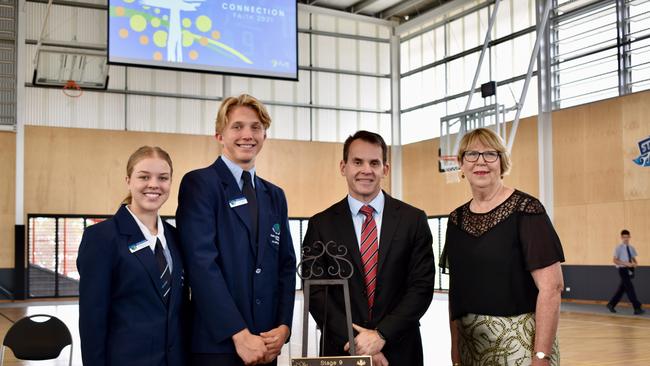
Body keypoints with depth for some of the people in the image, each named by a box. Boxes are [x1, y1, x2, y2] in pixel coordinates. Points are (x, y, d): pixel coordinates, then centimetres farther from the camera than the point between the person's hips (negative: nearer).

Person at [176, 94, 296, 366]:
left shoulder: (275, 196, 14)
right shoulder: (198, 183, -5)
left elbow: (286, 266, 13)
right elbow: (202, 262, -15)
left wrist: (283, 327, -2)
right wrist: (240, 334, -18)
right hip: (217, 343, -5)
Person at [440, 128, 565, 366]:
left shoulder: (525, 210, -10)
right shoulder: (457, 219, 7)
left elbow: (551, 286, -15)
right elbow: (456, 288, 11)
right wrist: (455, 345, 5)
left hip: (519, 339, -5)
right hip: (470, 341, 5)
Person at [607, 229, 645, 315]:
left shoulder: (631, 248, 10)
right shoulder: (619, 248, -8)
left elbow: (634, 259, 17)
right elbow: (615, 260, -11)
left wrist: (635, 263, -7)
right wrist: (626, 263, -22)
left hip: (629, 270, 7)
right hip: (623, 269, -7)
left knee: (622, 288, 12)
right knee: (630, 288, -11)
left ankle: (611, 304, 26)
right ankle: (637, 308, -11)